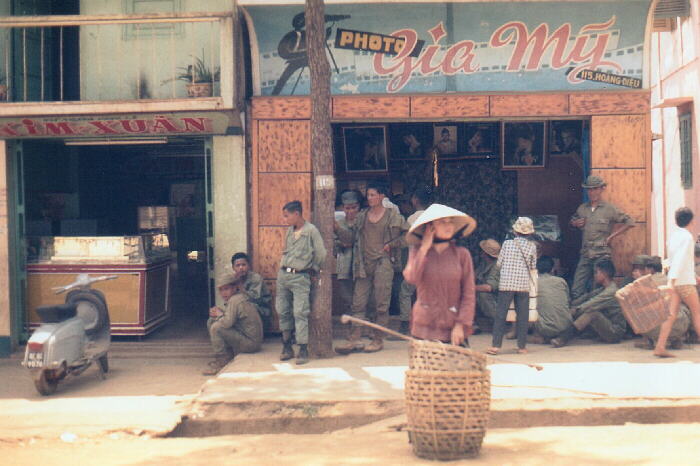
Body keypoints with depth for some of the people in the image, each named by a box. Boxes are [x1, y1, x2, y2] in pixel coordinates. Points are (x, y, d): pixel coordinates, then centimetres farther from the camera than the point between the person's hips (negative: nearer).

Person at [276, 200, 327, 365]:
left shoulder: (311, 231, -9)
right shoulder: (289, 231, 11)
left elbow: (321, 254, -7)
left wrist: (313, 268, 5)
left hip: (300, 277, -6)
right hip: (283, 274, 6)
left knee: (300, 313, -10)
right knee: (283, 311, 7)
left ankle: (303, 350, -8)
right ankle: (287, 347, 16)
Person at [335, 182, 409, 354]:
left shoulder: (393, 215, 2)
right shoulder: (361, 217, 13)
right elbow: (350, 236, 11)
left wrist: (392, 245, -3)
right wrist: (337, 228, -2)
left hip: (383, 263, -4)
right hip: (364, 264, 4)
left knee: (381, 304, 0)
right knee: (358, 302, -1)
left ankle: (378, 339, 8)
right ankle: (353, 339, -1)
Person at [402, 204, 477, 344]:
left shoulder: (462, 254, 2)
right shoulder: (417, 251, 5)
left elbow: (468, 295, 1)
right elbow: (411, 278, -14)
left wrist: (460, 325, -8)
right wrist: (424, 248, -8)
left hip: (454, 328, -1)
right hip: (425, 326, 1)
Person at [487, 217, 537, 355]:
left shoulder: (507, 243, -1)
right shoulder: (532, 246, 1)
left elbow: (499, 263, 3)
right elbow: (533, 266, 8)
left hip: (506, 284, -1)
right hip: (524, 285, 1)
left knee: (500, 314, 2)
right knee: (522, 316, 8)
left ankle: (496, 345, -1)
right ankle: (522, 346, 12)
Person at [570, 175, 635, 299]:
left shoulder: (609, 209, 0)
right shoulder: (582, 208, 13)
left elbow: (629, 222, -2)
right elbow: (572, 221, 30)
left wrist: (611, 236, -4)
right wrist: (575, 223, 6)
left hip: (602, 255, -4)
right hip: (585, 255, 4)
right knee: (576, 291, 0)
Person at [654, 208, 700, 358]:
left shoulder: (673, 236, 14)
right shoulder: (687, 236, -11)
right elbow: (680, 259, -22)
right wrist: (672, 280, -30)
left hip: (675, 282, 7)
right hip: (685, 282, -7)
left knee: (671, 315, 2)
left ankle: (660, 347, -5)